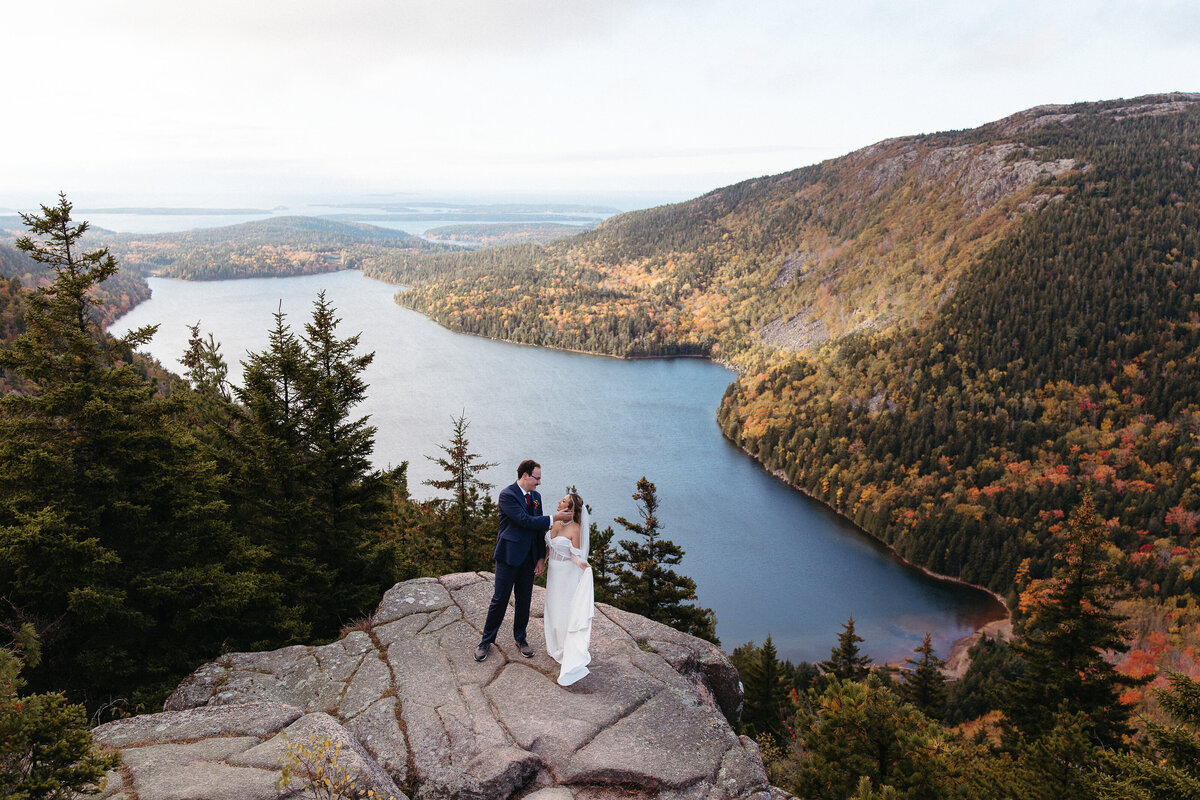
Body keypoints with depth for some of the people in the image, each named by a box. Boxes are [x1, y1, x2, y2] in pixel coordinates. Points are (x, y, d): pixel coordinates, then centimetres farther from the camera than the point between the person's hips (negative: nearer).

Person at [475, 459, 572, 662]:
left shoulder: (536, 496, 8)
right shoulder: (507, 495, -14)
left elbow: (539, 527, 9)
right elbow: (526, 521, -22)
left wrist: (541, 557, 4)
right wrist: (554, 518, -19)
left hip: (529, 558, 6)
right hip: (509, 556, -6)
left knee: (524, 600, 14)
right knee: (500, 599, 1)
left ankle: (520, 638, 30)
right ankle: (486, 641, 16)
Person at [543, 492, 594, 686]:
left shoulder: (575, 529, -22)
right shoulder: (555, 523, -2)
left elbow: (575, 556, -21)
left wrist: (583, 565, -40)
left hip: (567, 574, -7)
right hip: (553, 572, 7)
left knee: (564, 612, 1)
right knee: (553, 608, 20)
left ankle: (568, 656, 15)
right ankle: (557, 647, 41)